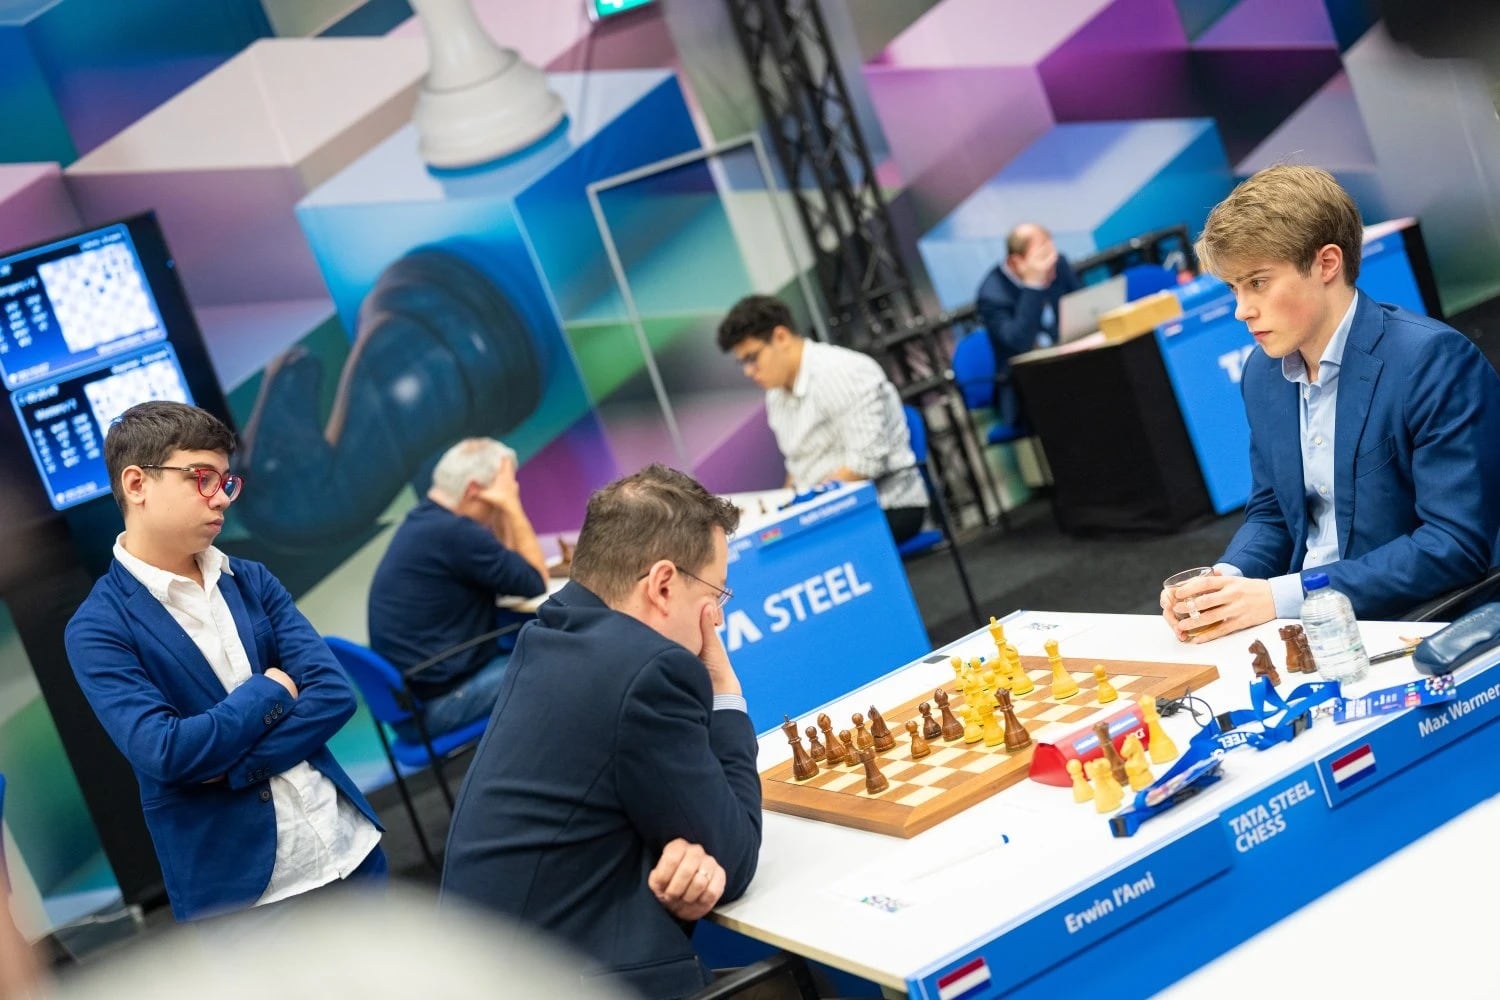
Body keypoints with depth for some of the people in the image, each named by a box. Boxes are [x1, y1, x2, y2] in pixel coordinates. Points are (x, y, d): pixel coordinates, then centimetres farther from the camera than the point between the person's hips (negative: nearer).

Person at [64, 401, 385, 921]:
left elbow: (334, 694, -3)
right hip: (239, 887, -5)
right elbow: (166, 754, -21)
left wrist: (232, 767, -16)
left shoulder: (252, 581, 7)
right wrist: (272, 690, -9)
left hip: (348, 848, 5)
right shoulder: (98, 628, -9)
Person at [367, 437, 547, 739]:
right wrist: (512, 506, -9)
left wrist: (505, 509, 6)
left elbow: (511, 572, 15)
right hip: (437, 704, -10)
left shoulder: (422, 521, 10)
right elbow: (536, 583, -12)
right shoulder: (453, 533, -22)